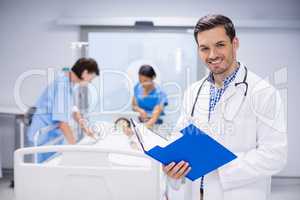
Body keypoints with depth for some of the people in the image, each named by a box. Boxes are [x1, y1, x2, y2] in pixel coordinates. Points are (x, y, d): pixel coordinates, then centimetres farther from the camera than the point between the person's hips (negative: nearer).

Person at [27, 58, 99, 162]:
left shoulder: (69, 81, 4)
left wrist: (84, 127, 10)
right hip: (44, 135, -9)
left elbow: (72, 107, 16)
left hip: (53, 133, 9)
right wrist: (75, 145, -24)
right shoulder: (63, 84, -25)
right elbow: (62, 120, -28)